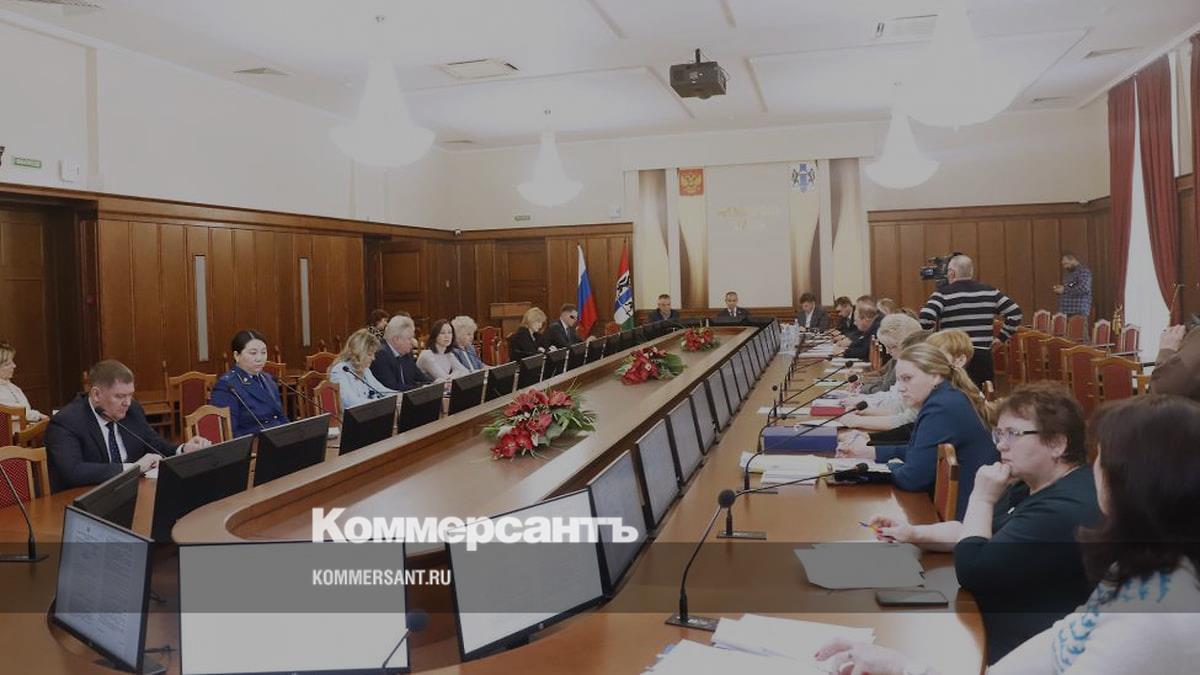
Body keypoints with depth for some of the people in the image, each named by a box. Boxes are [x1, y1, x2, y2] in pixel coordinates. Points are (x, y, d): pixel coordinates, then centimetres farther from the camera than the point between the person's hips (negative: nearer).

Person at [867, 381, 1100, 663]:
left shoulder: (1064, 510, -27)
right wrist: (913, 534, 2)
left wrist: (982, 499, -16)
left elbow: (971, 570, -26)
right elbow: (970, 532, 17)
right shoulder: (1036, 485, 8)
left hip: (1012, 651, -9)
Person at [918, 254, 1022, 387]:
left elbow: (925, 319, -20)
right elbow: (1015, 313, 8)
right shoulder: (990, 292, 8)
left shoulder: (943, 293, -6)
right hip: (984, 358, 4)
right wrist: (1002, 338, 12)